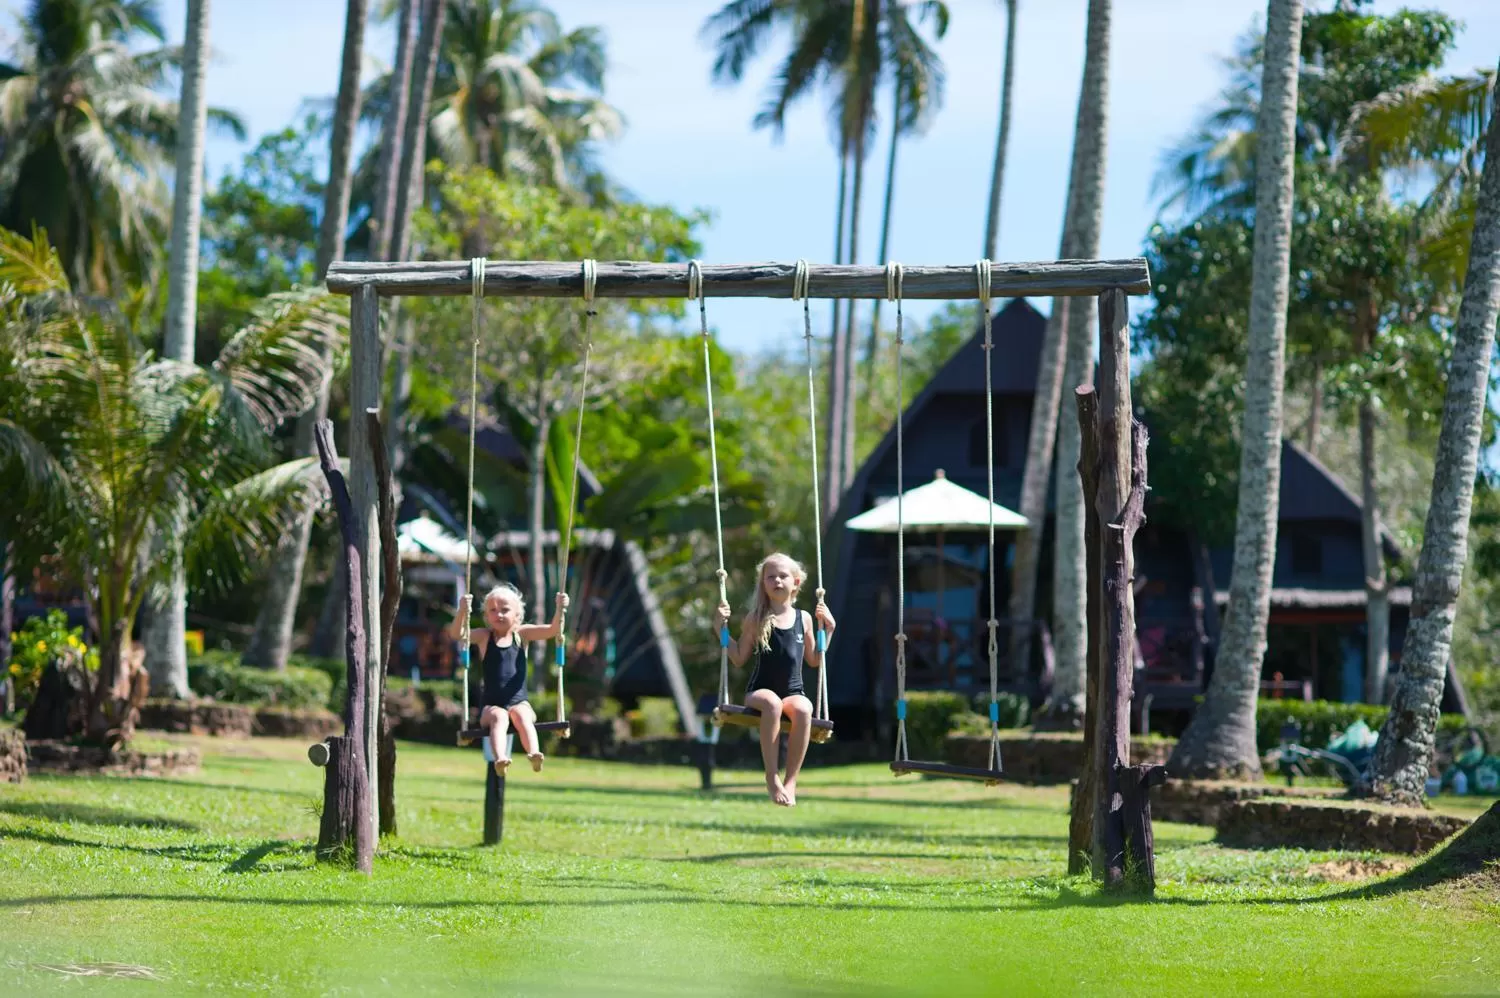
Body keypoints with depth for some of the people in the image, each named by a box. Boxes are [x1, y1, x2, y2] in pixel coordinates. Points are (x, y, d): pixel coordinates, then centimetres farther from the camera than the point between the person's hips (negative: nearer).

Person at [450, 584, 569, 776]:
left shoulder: (522, 634, 9)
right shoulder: (483, 636, 6)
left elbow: (553, 630, -1)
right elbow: (456, 633, -9)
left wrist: (559, 609, -19)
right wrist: (463, 612, -28)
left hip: (519, 703, 1)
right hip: (492, 706, -1)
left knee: (521, 715, -32)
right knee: (499, 716, -33)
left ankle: (534, 754, -54)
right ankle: (500, 758, -55)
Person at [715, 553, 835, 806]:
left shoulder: (804, 618, 12)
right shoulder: (756, 619, 6)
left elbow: (814, 661, 19)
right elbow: (739, 659, 8)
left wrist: (828, 628, 11)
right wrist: (721, 628, -2)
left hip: (794, 692, 2)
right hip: (761, 690, -2)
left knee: (803, 709, -36)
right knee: (772, 703, -40)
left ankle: (791, 780, -29)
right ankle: (772, 776, -33)